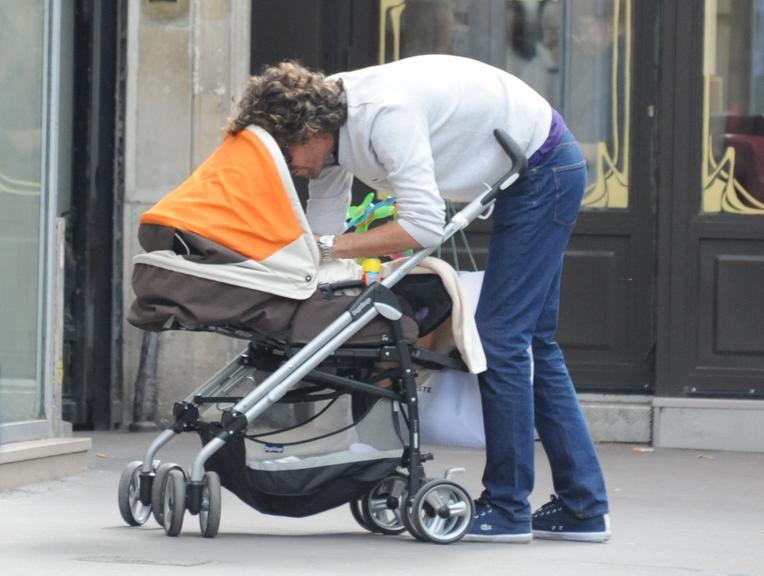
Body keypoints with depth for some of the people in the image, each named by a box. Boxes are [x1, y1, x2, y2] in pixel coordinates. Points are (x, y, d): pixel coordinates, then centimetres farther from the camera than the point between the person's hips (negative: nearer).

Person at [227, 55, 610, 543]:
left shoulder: (384, 114, -31)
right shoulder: (331, 131, -2)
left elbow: (425, 226, -34)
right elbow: (321, 229, 4)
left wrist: (330, 246, -29)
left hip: (546, 169, -10)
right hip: (528, 175, 10)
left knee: (501, 335, -11)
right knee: (530, 339, 11)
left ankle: (506, 509, -5)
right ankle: (583, 508, 14)